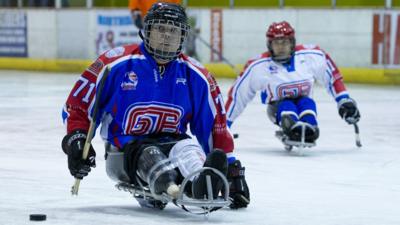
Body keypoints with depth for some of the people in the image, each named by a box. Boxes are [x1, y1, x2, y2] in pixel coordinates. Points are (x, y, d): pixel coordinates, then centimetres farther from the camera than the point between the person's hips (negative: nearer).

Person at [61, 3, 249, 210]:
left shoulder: (194, 75, 5)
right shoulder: (117, 63, -3)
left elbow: (216, 125, 9)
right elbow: (78, 104, 2)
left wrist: (232, 171, 4)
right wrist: (76, 141, -12)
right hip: (123, 153, -2)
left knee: (187, 149, -32)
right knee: (149, 156, -35)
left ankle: (201, 184, -68)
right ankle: (170, 188, -70)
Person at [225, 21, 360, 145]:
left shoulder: (311, 56, -7)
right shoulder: (258, 66, -10)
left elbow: (332, 75, 5)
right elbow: (237, 94, -6)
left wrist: (344, 101, 2)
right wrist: (225, 124, -7)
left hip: (304, 105, 1)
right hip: (278, 108, -1)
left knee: (307, 103, -31)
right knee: (287, 106, -32)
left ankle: (308, 130, -59)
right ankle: (291, 127, -64)